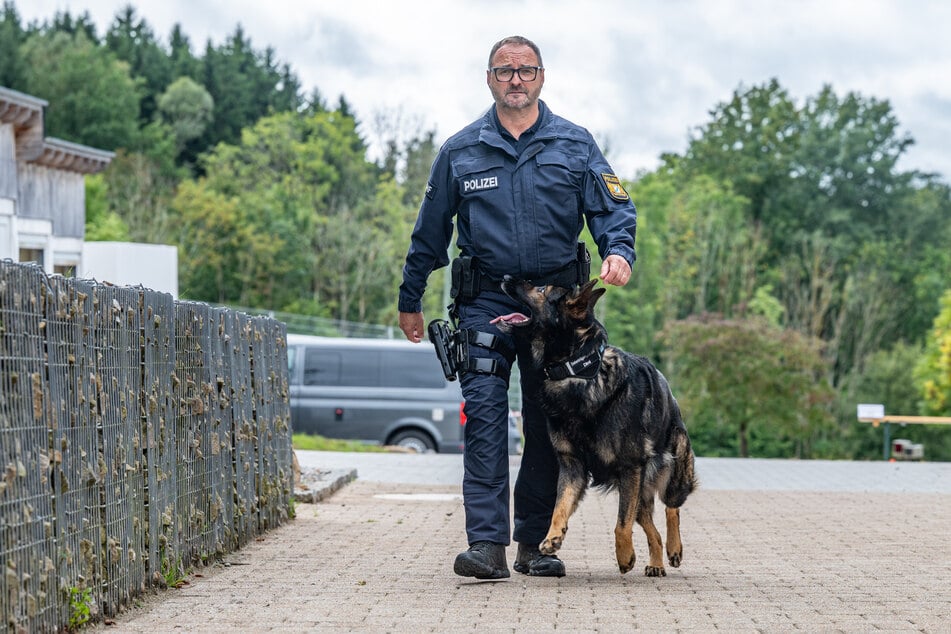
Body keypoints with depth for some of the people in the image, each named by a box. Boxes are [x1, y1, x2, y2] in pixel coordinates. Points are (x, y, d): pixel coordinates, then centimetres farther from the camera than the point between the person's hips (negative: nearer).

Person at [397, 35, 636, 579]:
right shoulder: (460, 152, 7)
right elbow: (430, 231, 15)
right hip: (486, 300, -1)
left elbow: (614, 209, 3)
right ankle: (488, 544, -18)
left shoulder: (575, 146, 6)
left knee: (549, 423, 6)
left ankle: (536, 542, 16)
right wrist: (410, 300, 18)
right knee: (485, 418, -13)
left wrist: (619, 251, -19)